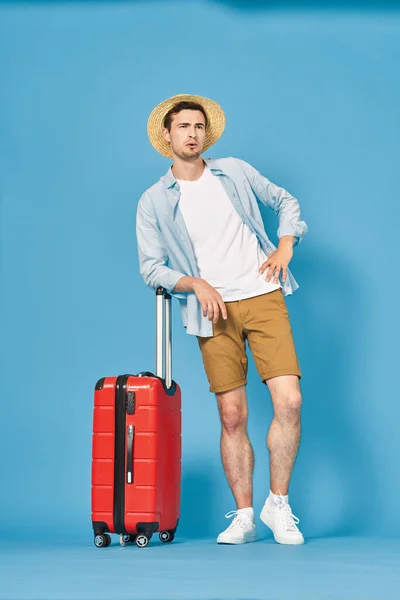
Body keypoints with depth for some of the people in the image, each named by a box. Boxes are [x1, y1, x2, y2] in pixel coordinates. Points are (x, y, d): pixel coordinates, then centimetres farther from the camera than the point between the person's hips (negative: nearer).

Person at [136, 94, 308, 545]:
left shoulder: (235, 172, 10)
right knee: (233, 417, -2)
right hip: (214, 311, 0)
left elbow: (286, 202, 20)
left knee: (288, 401, -12)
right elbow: (150, 267, 4)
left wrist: (284, 248, 3)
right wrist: (196, 284, -12)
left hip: (263, 299, 1)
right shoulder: (153, 202, 6)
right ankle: (244, 517, 9)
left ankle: (278, 505, 3)